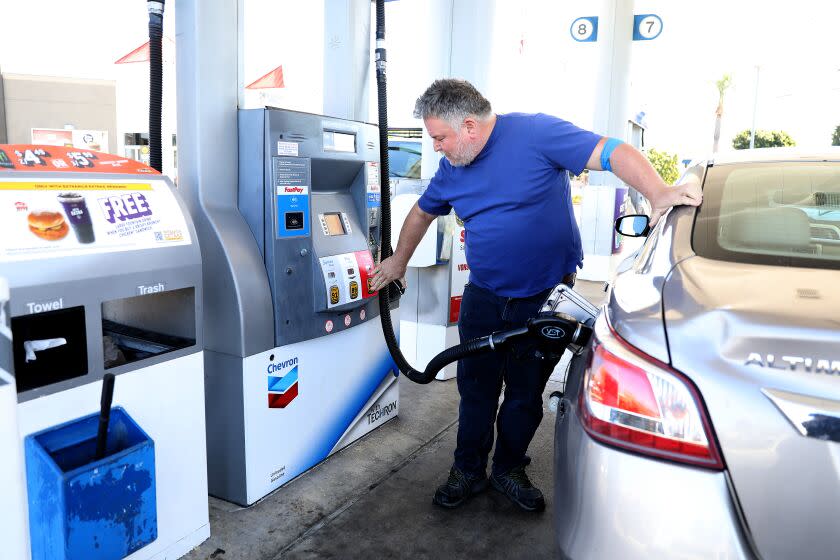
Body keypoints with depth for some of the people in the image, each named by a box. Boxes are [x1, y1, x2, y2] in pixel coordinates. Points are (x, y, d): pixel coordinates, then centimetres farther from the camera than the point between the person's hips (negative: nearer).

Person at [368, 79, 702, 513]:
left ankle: (509, 470, 32)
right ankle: (468, 470, 29)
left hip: (545, 298, -4)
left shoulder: (537, 133, -16)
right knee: (475, 390, 9)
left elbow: (614, 153, -21)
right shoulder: (451, 168, 3)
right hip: (483, 297, 4)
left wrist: (659, 194, -37)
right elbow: (423, 211, 20)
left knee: (526, 394, 11)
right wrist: (399, 261, 29)